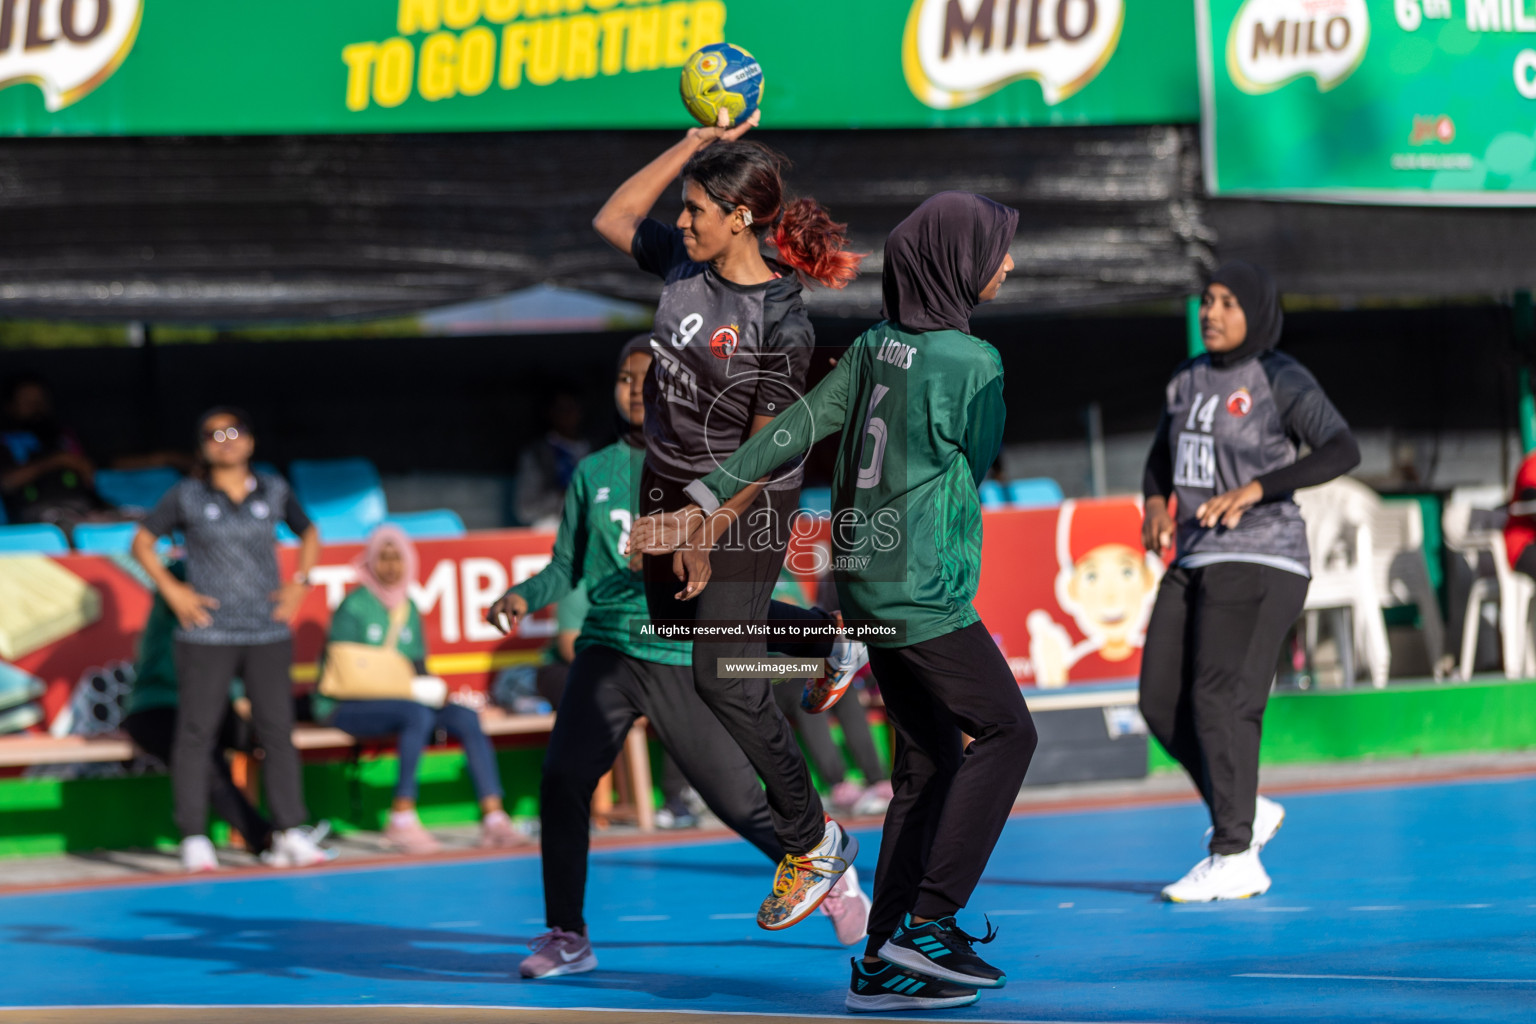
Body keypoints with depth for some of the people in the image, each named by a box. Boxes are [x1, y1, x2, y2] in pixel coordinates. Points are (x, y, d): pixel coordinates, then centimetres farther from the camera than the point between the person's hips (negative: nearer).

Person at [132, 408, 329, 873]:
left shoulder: (275, 491, 8)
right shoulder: (187, 497, 2)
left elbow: (308, 533, 23)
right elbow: (142, 541, 9)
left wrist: (299, 583, 9)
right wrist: (172, 591, -1)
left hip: (268, 633, 2)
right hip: (207, 634, -2)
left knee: (277, 730, 1)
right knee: (196, 732, -2)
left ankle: (289, 834, 7)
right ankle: (194, 839, 3)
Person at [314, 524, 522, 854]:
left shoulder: (409, 608, 16)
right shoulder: (354, 607, -5)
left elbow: (418, 668, 19)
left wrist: (434, 689, -5)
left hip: (405, 699, 7)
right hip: (344, 706, -7)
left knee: (466, 717, -18)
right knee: (418, 714, -35)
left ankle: (493, 817, -27)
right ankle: (402, 821, -35)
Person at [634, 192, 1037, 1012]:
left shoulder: (874, 348, 7)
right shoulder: (973, 362, -14)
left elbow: (793, 430, 3)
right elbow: (977, 469, 0)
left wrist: (705, 502, 3)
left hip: (868, 586, 8)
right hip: (925, 590, -8)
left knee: (928, 759, 12)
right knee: (1005, 731, 3)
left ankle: (885, 960, 11)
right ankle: (930, 919, -5)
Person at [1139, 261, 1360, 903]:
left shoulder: (1282, 381, -10)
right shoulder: (1190, 379, 13)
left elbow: (1343, 452, -21)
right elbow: (1162, 455, 26)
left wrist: (1253, 489, -28)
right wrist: (1156, 503, 4)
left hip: (1259, 561, -8)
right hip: (1196, 562, 8)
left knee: (1219, 700, -14)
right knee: (1163, 702, 3)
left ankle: (1234, 860, -9)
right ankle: (1245, 812, 21)